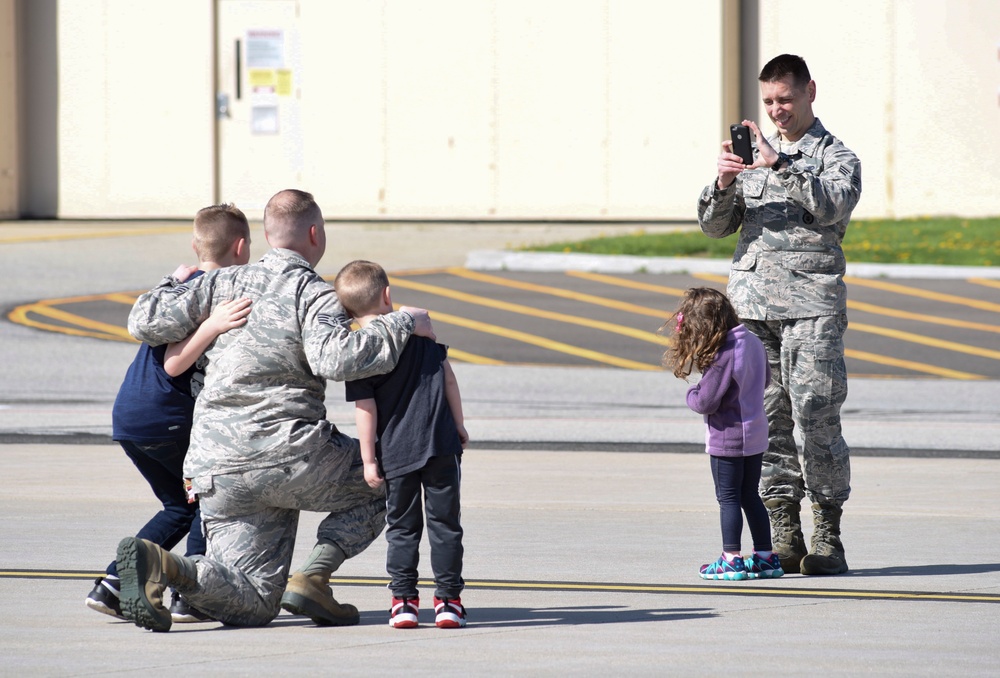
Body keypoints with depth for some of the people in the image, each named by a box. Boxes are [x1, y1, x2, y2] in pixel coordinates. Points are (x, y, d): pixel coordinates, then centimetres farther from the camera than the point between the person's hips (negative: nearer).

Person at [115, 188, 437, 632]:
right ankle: (312, 578, 2)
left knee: (252, 605, 6)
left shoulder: (222, 283, 11)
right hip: (286, 454, -5)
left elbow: (144, 323, 10)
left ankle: (161, 566, -23)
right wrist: (402, 325, -11)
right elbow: (334, 358, -23)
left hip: (217, 470, 5)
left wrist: (175, 284, 31)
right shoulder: (313, 293, -5)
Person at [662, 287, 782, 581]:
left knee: (728, 498, 1)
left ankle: (732, 559, 4)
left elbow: (705, 402, -21)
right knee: (750, 496, 17)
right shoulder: (753, 342, 1)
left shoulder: (721, 357, -24)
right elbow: (764, 379, 17)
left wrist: (692, 393, -1)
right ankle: (765, 556, 20)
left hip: (727, 439, -8)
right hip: (756, 433, 8)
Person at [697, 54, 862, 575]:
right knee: (767, 421, 1)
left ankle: (827, 539, -5)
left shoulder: (836, 157, 6)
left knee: (816, 416, -10)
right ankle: (784, 538, 4)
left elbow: (831, 206, -14)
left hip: (810, 303, -4)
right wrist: (723, 184, -6)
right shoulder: (755, 155, 19)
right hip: (751, 306, 4)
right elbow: (715, 226, 13)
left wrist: (780, 166, -19)